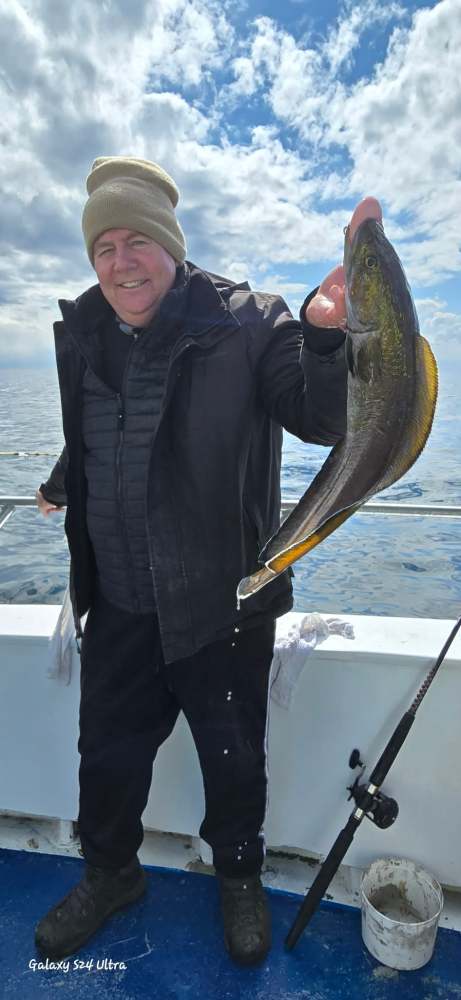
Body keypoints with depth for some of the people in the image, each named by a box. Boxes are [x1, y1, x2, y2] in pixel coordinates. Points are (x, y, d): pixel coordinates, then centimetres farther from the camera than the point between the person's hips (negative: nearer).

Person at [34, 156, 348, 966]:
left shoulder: (244, 324, -12)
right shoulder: (83, 336, 4)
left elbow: (322, 420, -21)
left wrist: (326, 337, -38)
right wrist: (63, 486, 32)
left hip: (224, 604, -4)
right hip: (117, 605, 5)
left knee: (234, 756, 18)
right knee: (107, 752, 21)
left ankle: (239, 877, 49)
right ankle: (110, 874, 51)